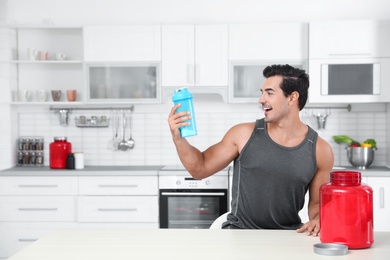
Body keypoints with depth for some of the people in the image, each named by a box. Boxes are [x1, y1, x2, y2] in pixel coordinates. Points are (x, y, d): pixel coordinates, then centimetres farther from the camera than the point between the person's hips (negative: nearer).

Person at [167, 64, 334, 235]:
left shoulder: (319, 150, -3)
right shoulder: (244, 134, -3)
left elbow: (317, 202, 7)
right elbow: (200, 168, 4)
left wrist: (316, 221, -14)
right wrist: (178, 137, -11)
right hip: (239, 231, -1)